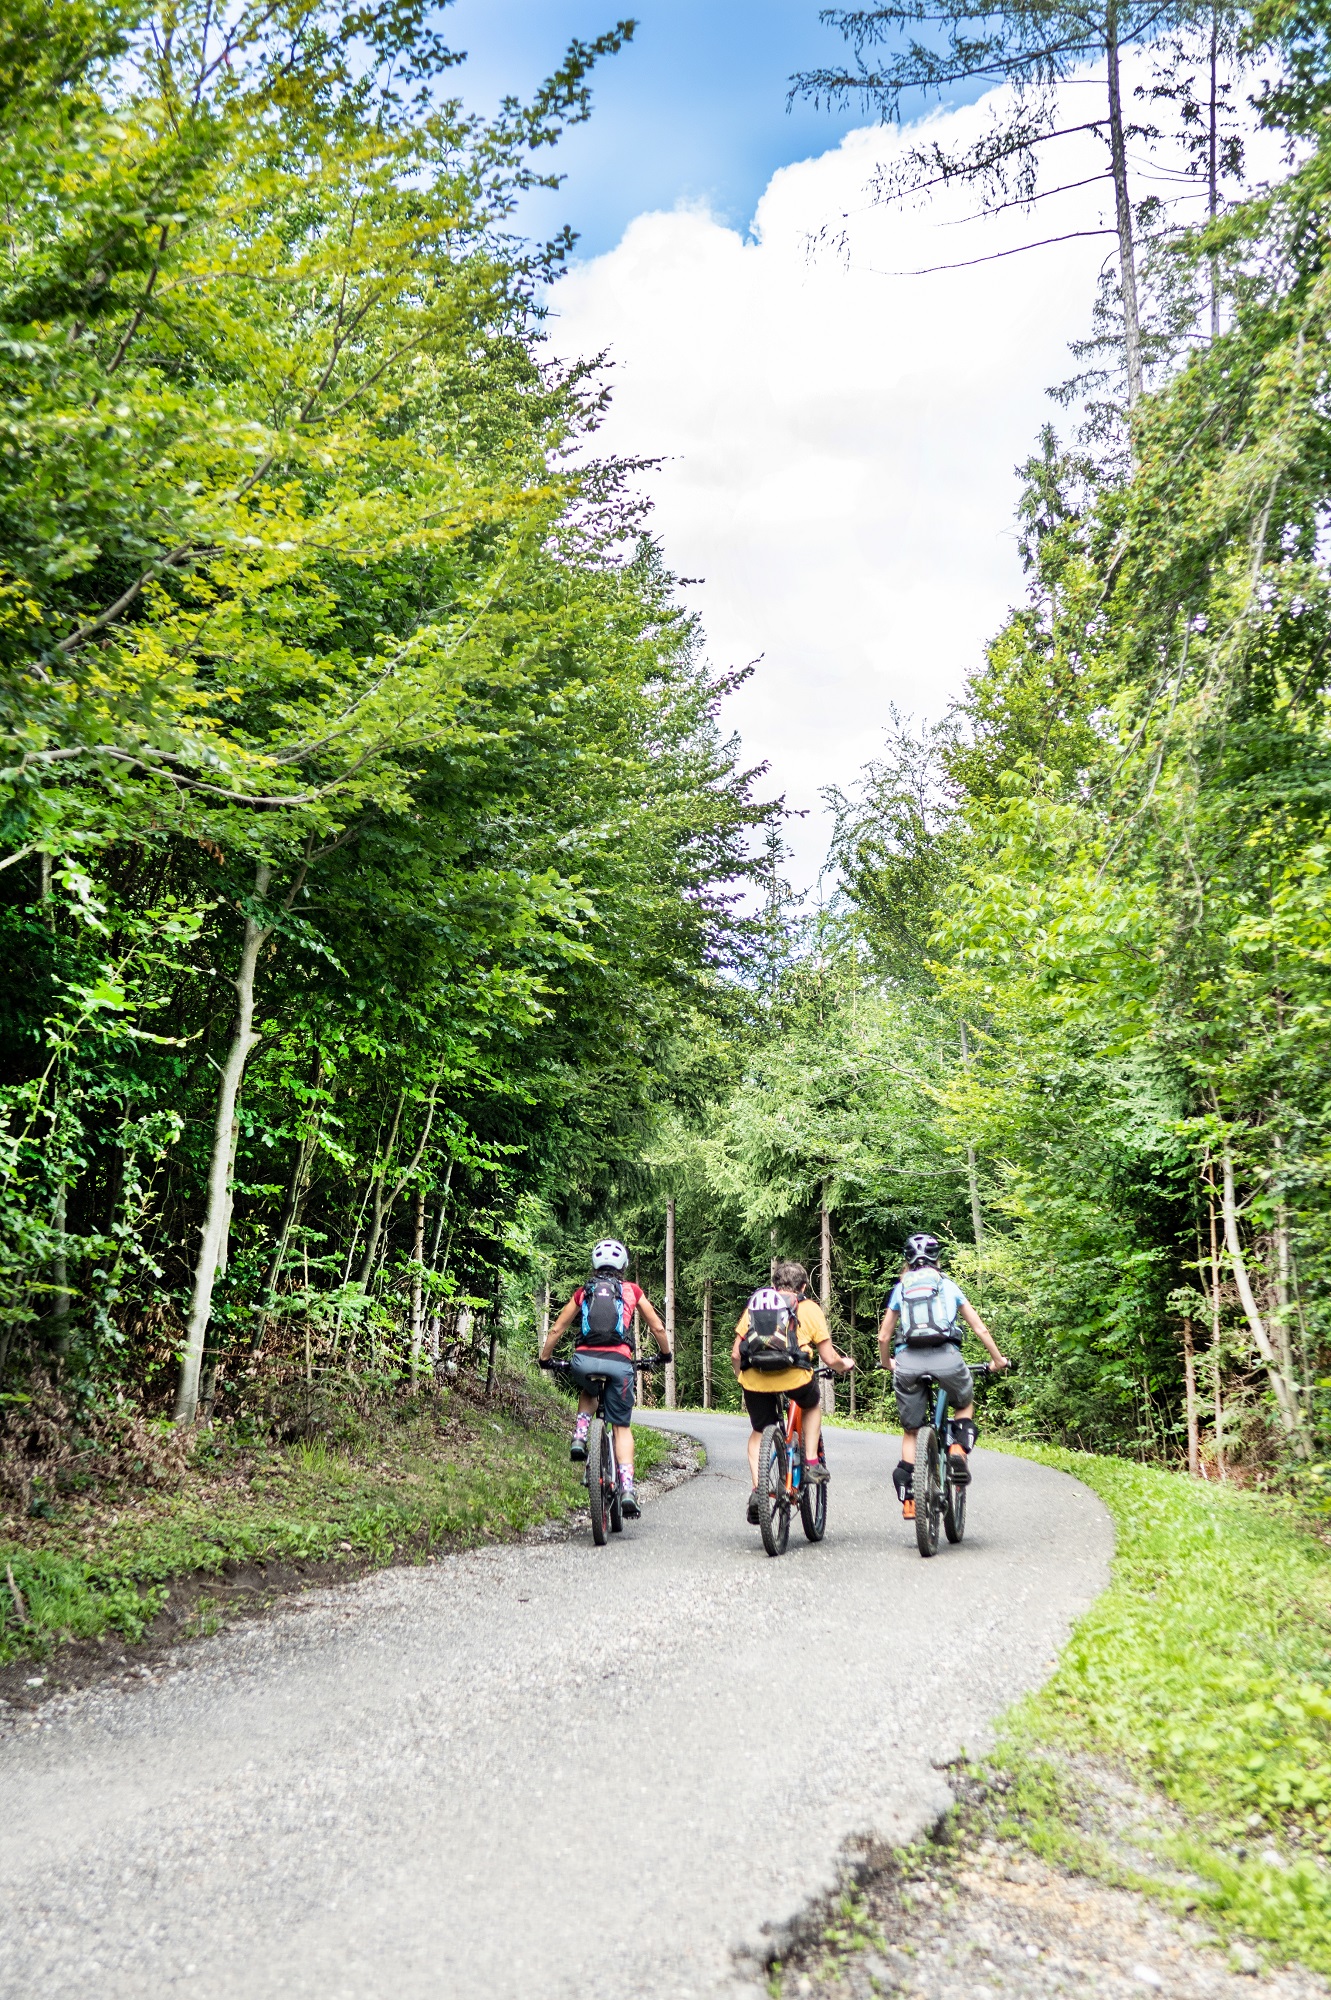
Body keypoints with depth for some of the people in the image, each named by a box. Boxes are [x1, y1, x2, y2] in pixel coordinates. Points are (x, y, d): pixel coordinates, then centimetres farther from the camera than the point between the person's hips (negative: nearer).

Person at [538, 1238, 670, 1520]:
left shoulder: (584, 1292, 20)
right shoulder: (632, 1290, 18)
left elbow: (557, 1330, 22)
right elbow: (657, 1328, 21)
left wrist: (544, 1359, 36)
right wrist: (665, 1354, 39)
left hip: (584, 1359, 1)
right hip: (619, 1362, -1)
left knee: (587, 1393, 35)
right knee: (622, 1426, 10)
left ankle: (579, 1437, 10)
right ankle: (627, 1488, -3)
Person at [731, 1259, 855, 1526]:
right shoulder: (809, 1308, 14)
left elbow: (735, 1354, 13)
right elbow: (829, 1359, 10)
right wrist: (844, 1365, 32)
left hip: (754, 1378, 2)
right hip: (793, 1375, -2)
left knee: (759, 1433, 24)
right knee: (813, 1405, 32)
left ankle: (757, 1489, 8)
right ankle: (812, 1463, 22)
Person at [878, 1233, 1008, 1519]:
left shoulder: (900, 1289, 20)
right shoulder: (948, 1285, 18)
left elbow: (883, 1337, 21)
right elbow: (980, 1328, 19)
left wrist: (887, 1363, 40)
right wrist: (997, 1359, 32)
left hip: (907, 1361, 1)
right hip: (946, 1356, -1)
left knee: (910, 1431, 16)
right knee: (965, 1405, 28)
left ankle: (907, 1498, 9)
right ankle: (959, 1447, 1)